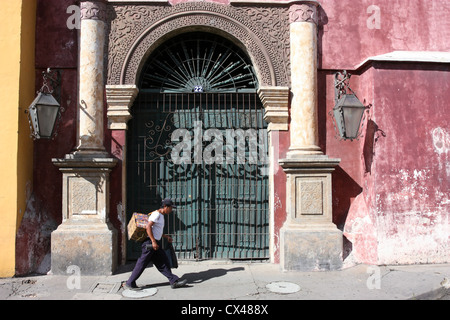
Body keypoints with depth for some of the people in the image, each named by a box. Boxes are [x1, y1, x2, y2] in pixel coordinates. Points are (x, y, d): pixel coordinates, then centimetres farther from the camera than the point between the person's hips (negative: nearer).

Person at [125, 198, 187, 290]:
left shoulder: (161, 216, 19)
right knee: (142, 263, -2)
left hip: (155, 243, 10)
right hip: (150, 243, -10)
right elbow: (148, 227, -22)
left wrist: (165, 236, 21)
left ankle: (174, 281, 7)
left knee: (163, 262, 6)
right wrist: (153, 241, -24)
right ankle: (130, 283, 8)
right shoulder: (156, 214, -12)